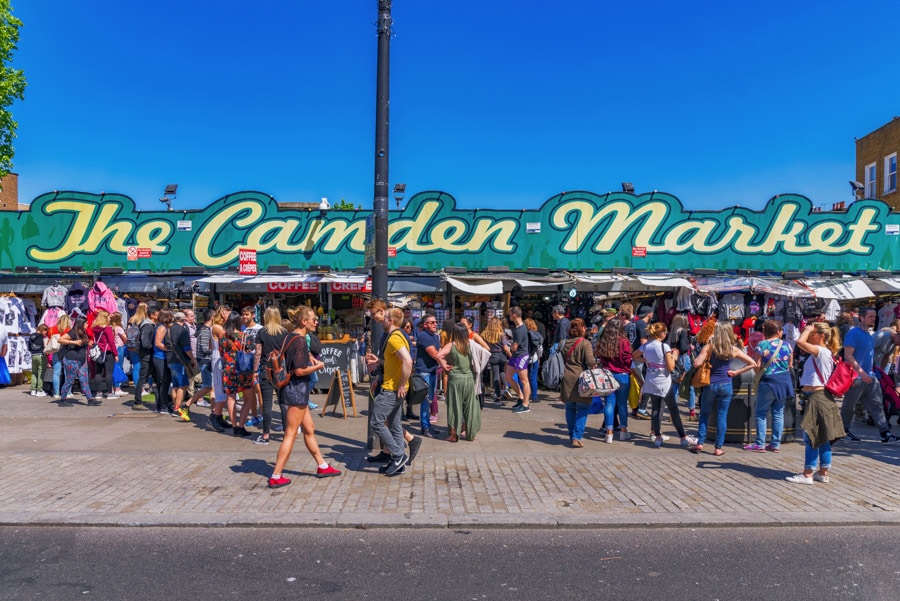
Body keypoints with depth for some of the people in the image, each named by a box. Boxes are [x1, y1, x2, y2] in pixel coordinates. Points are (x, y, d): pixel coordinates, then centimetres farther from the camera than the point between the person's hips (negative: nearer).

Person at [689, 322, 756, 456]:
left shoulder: (709, 347, -8)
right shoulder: (733, 349, 0)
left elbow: (697, 363, -18)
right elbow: (753, 364, 3)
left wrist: (706, 361, 2)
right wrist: (736, 372, 3)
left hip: (710, 384, -1)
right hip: (726, 385, 1)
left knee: (704, 414, 13)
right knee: (722, 416, 6)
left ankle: (700, 443, 12)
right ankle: (718, 448, 8)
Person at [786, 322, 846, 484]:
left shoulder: (822, 351, -16)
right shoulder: (820, 353, 14)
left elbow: (800, 342, -26)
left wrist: (808, 329, -15)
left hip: (817, 397, -10)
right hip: (821, 398, 10)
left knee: (811, 437, -4)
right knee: (822, 438, 13)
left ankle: (808, 474, 1)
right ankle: (823, 473, 20)